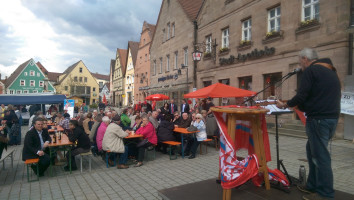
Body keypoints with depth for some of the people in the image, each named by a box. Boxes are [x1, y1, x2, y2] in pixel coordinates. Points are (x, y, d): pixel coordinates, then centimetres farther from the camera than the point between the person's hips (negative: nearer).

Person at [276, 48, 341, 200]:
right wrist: (302, 106, 20)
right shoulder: (331, 71, 19)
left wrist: (285, 105, 1)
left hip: (319, 119, -9)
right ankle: (313, 186, 27)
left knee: (320, 155, -1)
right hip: (332, 117, 9)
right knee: (312, 150, 18)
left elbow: (301, 96, -16)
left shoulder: (310, 70, -9)